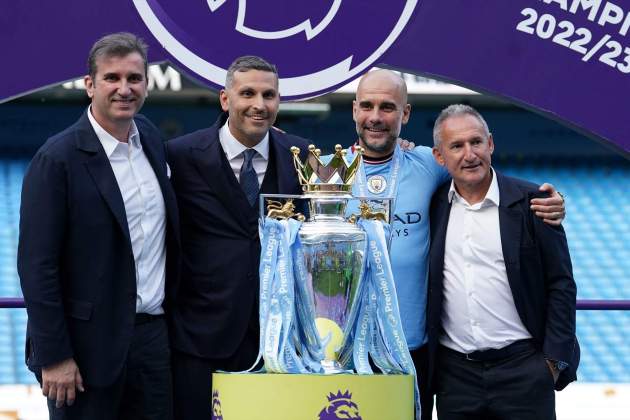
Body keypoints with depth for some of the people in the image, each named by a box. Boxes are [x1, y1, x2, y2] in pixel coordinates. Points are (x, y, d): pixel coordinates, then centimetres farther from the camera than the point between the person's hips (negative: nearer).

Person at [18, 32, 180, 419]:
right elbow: (36, 265, -14)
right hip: (90, 343, -6)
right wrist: (54, 357, -16)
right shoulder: (57, 159, -13)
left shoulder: (151, 137, 7)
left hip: (154, 333, 6)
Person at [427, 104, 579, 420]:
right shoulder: (434, 206, 7)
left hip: (522, 367, -3)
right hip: (455, 371, 3)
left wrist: (554, 360, -6)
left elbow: (561, 284, -1)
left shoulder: (531, 201, -2)